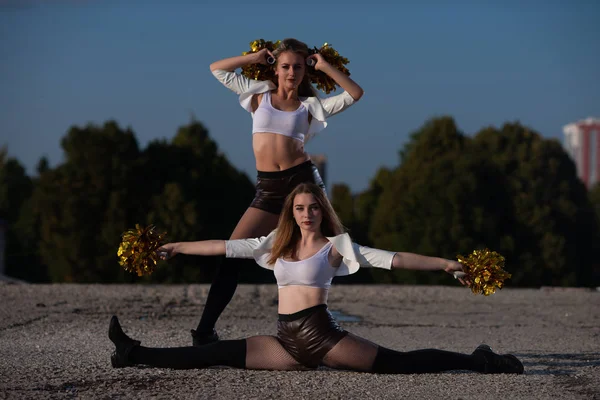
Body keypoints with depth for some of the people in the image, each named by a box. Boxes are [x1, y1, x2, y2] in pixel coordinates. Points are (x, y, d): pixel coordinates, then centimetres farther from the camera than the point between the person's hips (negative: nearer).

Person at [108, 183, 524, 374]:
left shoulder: (336, 245, 1)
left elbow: (391, 259, -6)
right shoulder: (277, 244, 15)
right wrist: (178, 247, 16)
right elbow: (226, 246, 18)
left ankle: (478, 362, -13)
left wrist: (444, 263, -14)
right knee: (223, 353, -2)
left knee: (400, 363, -19)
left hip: (322, 334, -5)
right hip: (289, 340, 5)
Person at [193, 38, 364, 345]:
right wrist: (254, 58, 15)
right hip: (268, 189, 1)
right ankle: (204, 331, -7)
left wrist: (324, 66, 7)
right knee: (231, 254, -8)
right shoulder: (260, 95, 15)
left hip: (303, 181, -1)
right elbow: (217, 69, 19)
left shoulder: (310, 106, 10)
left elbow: (354, 93, 4)